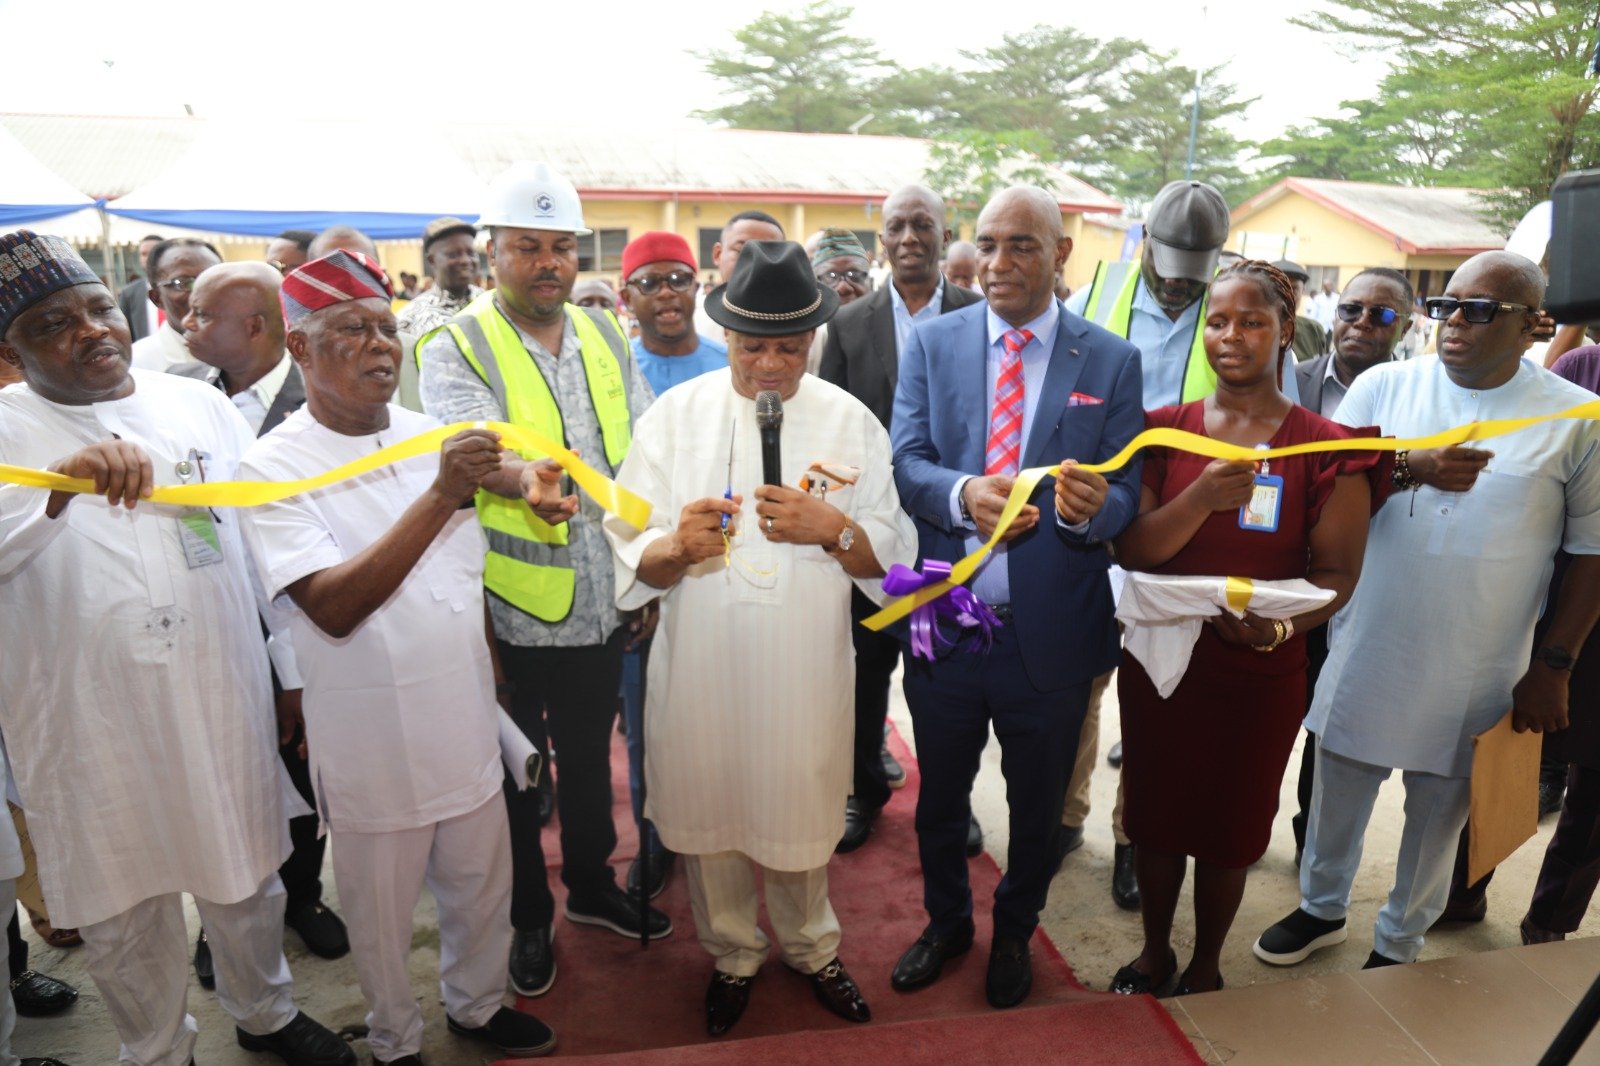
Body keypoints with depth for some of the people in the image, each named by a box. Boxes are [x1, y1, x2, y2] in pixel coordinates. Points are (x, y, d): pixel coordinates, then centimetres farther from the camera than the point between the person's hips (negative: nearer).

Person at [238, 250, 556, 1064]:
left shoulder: (431, 436, 1)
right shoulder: (273, 468, -13)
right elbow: (332, 608, -24)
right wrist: (441, 495, -31)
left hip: (465, 722, 4)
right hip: (370, 743, -4)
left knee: (483, 888, 20)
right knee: (382, 911, 17)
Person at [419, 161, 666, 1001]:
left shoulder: (606, 337, 6)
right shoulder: (457, 349, -9)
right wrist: (523, 480, -49)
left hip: (603, 603, 4)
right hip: (510, 612, -4)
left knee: (591, 755, 21)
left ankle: (592, 884, 44)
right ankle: (527, 917, 35)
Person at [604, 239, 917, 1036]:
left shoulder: (851, 422, 0)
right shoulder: (674, 414, -3)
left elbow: (893, 556, -1)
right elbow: (631, 557, -7)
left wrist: (833, 529, -20)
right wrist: (678, 544, -28)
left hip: (805, 670, 0)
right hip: (700, 669, 0)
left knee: (800, 820, 16)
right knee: (709, 818, 15)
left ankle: (811, 949, 46)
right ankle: (732, 956, 44)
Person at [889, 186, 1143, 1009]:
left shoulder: (1113, 362, -3)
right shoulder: (932, 342, -1)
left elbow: (1127, 495, -7)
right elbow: (903, 461, -10)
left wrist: (1090, 508, -30)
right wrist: (963, 494, -31)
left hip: (1050, 631, 0)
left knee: (1037, 807, 20)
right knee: (939, 796, 21)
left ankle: (1015, 934, 48)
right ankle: (945, 922, 48)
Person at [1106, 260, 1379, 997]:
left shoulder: (1325, 447, -8)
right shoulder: (1166, 430, -2)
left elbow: (1336, 573, -7)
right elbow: (1133, 550, -9)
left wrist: (1275, 623, -27)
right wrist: (1202, 499, -27)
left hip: (1259, 676, -2)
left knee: (1228, 827, 16)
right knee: (1155, 815, 16)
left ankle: (1205, 967, 41)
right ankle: (1154, 953, 42)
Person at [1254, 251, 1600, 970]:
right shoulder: (1384, 386, -2)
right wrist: (1411, 469, -24)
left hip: (1477, 671, -1)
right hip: (1367, 649, 1)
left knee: (1439, 810, 15)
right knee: (1338, 789, 17)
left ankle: (1399, 944, 37)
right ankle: (1322, 908, 41)